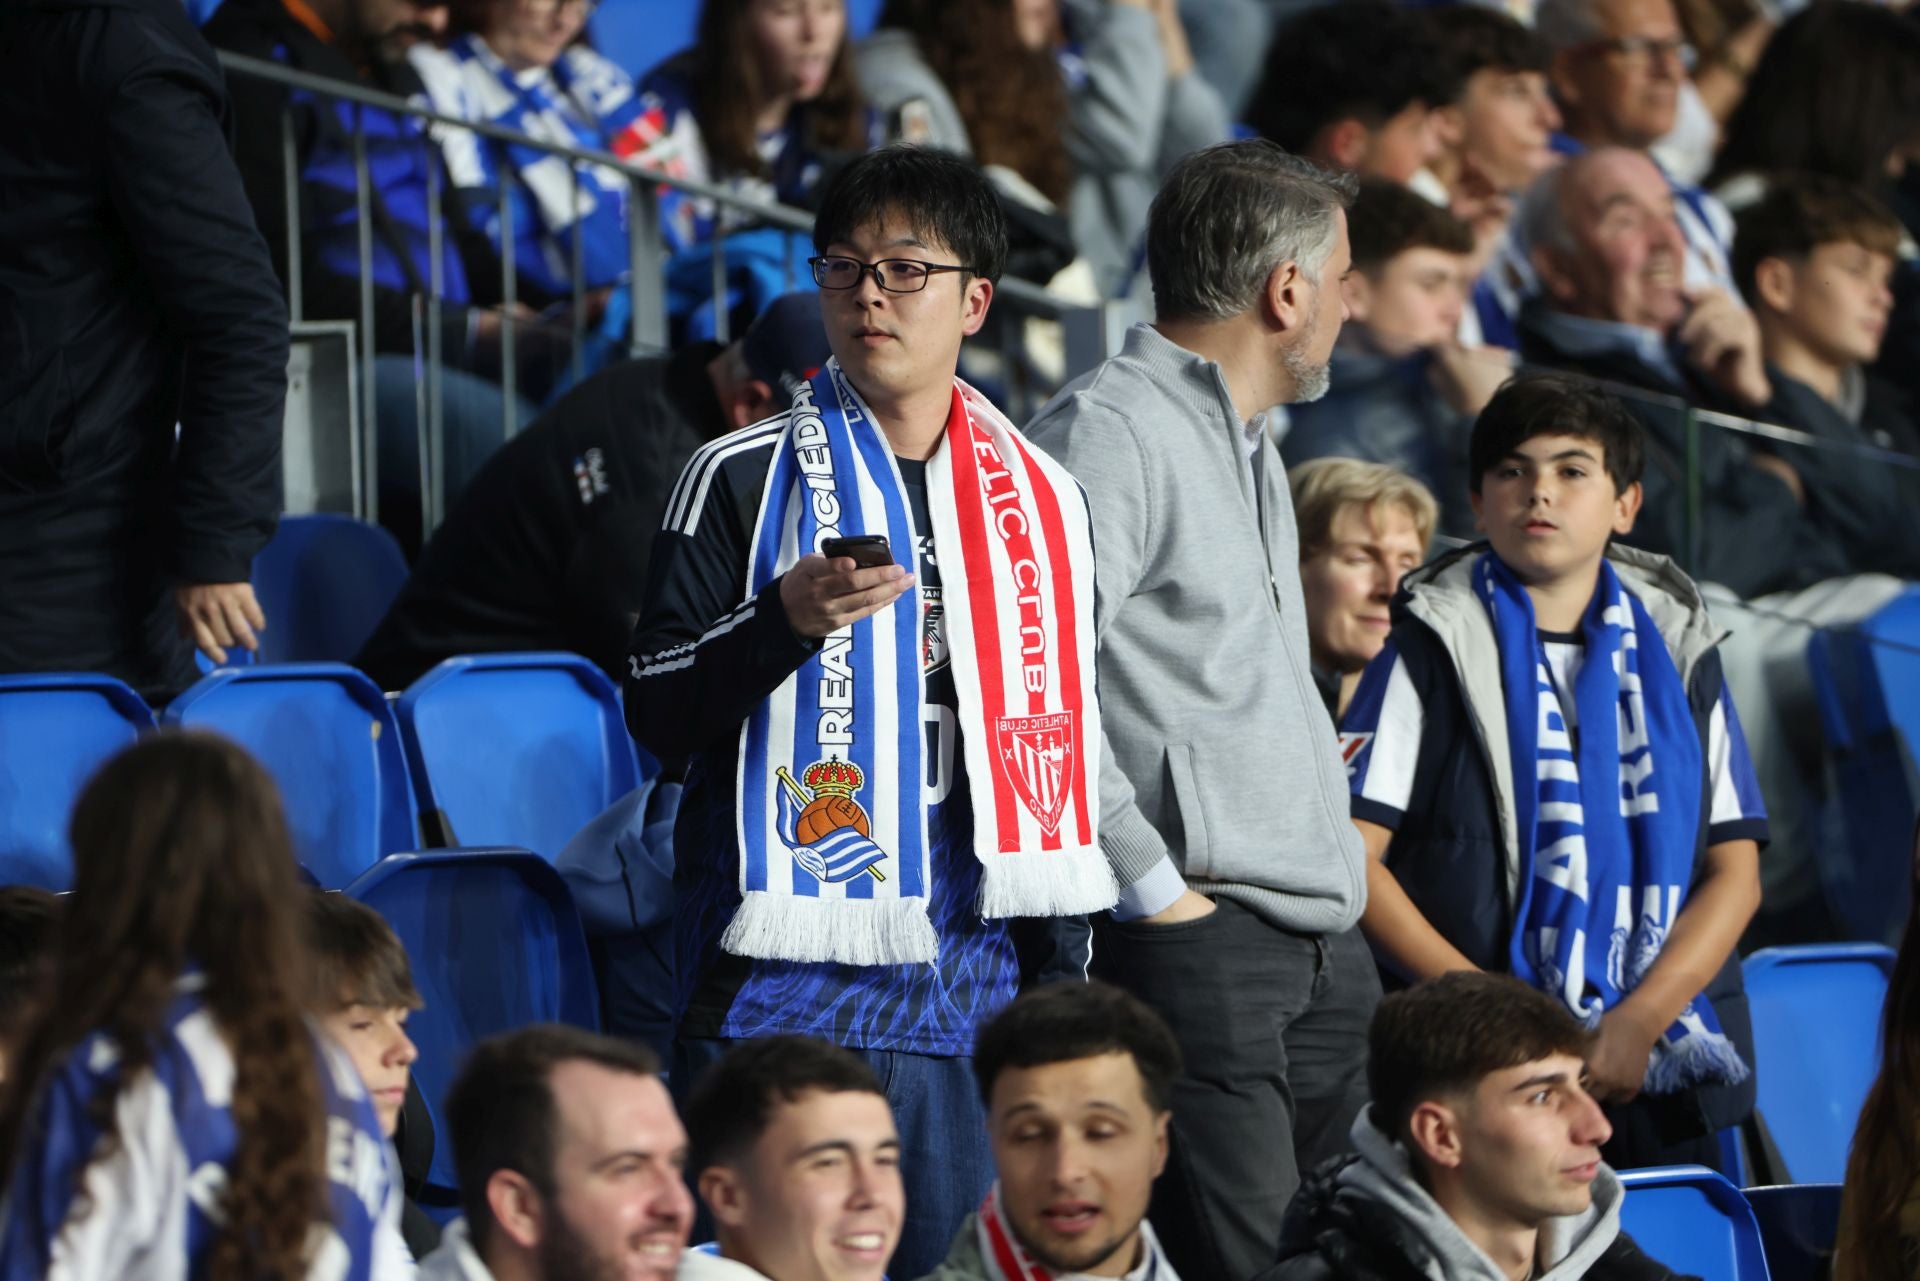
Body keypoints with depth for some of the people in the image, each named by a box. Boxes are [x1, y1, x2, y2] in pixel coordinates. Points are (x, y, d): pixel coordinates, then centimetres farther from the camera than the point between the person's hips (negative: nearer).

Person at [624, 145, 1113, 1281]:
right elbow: (658, 717, -1)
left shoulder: (1045, 500, 13)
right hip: (780, 972, -3)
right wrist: (784, 620, -19)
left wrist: (1060, 973, 13)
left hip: (969, 975, 3)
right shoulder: (744, 479, 2)